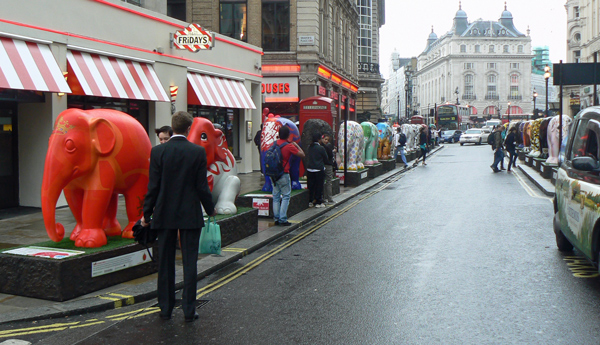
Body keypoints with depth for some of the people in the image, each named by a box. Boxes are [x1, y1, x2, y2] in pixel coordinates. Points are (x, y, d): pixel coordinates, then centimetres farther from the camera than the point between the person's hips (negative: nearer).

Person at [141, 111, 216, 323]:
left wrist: (147, 214, 5)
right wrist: (210, 209, 10)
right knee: (189, 263, 5)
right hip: (190, 215, -1)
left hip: (165, 215, 1)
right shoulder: (198, 152, -8)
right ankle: (189, 310, 8)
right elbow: (202, 186, -5)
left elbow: (153, 186, -4)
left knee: (165, 263, 11)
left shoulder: (158, 151, -6)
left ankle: (165, 308, 19)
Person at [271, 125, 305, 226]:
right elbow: (302, 155, -6)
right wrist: (296, 145, 5)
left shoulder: (274, 144, 3)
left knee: (276, 196, 12)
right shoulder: (289, 146, -13)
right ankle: (283, 219, -3)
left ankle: (276, 219, 12)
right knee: (286, 196, 2)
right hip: (283, 174, -5)